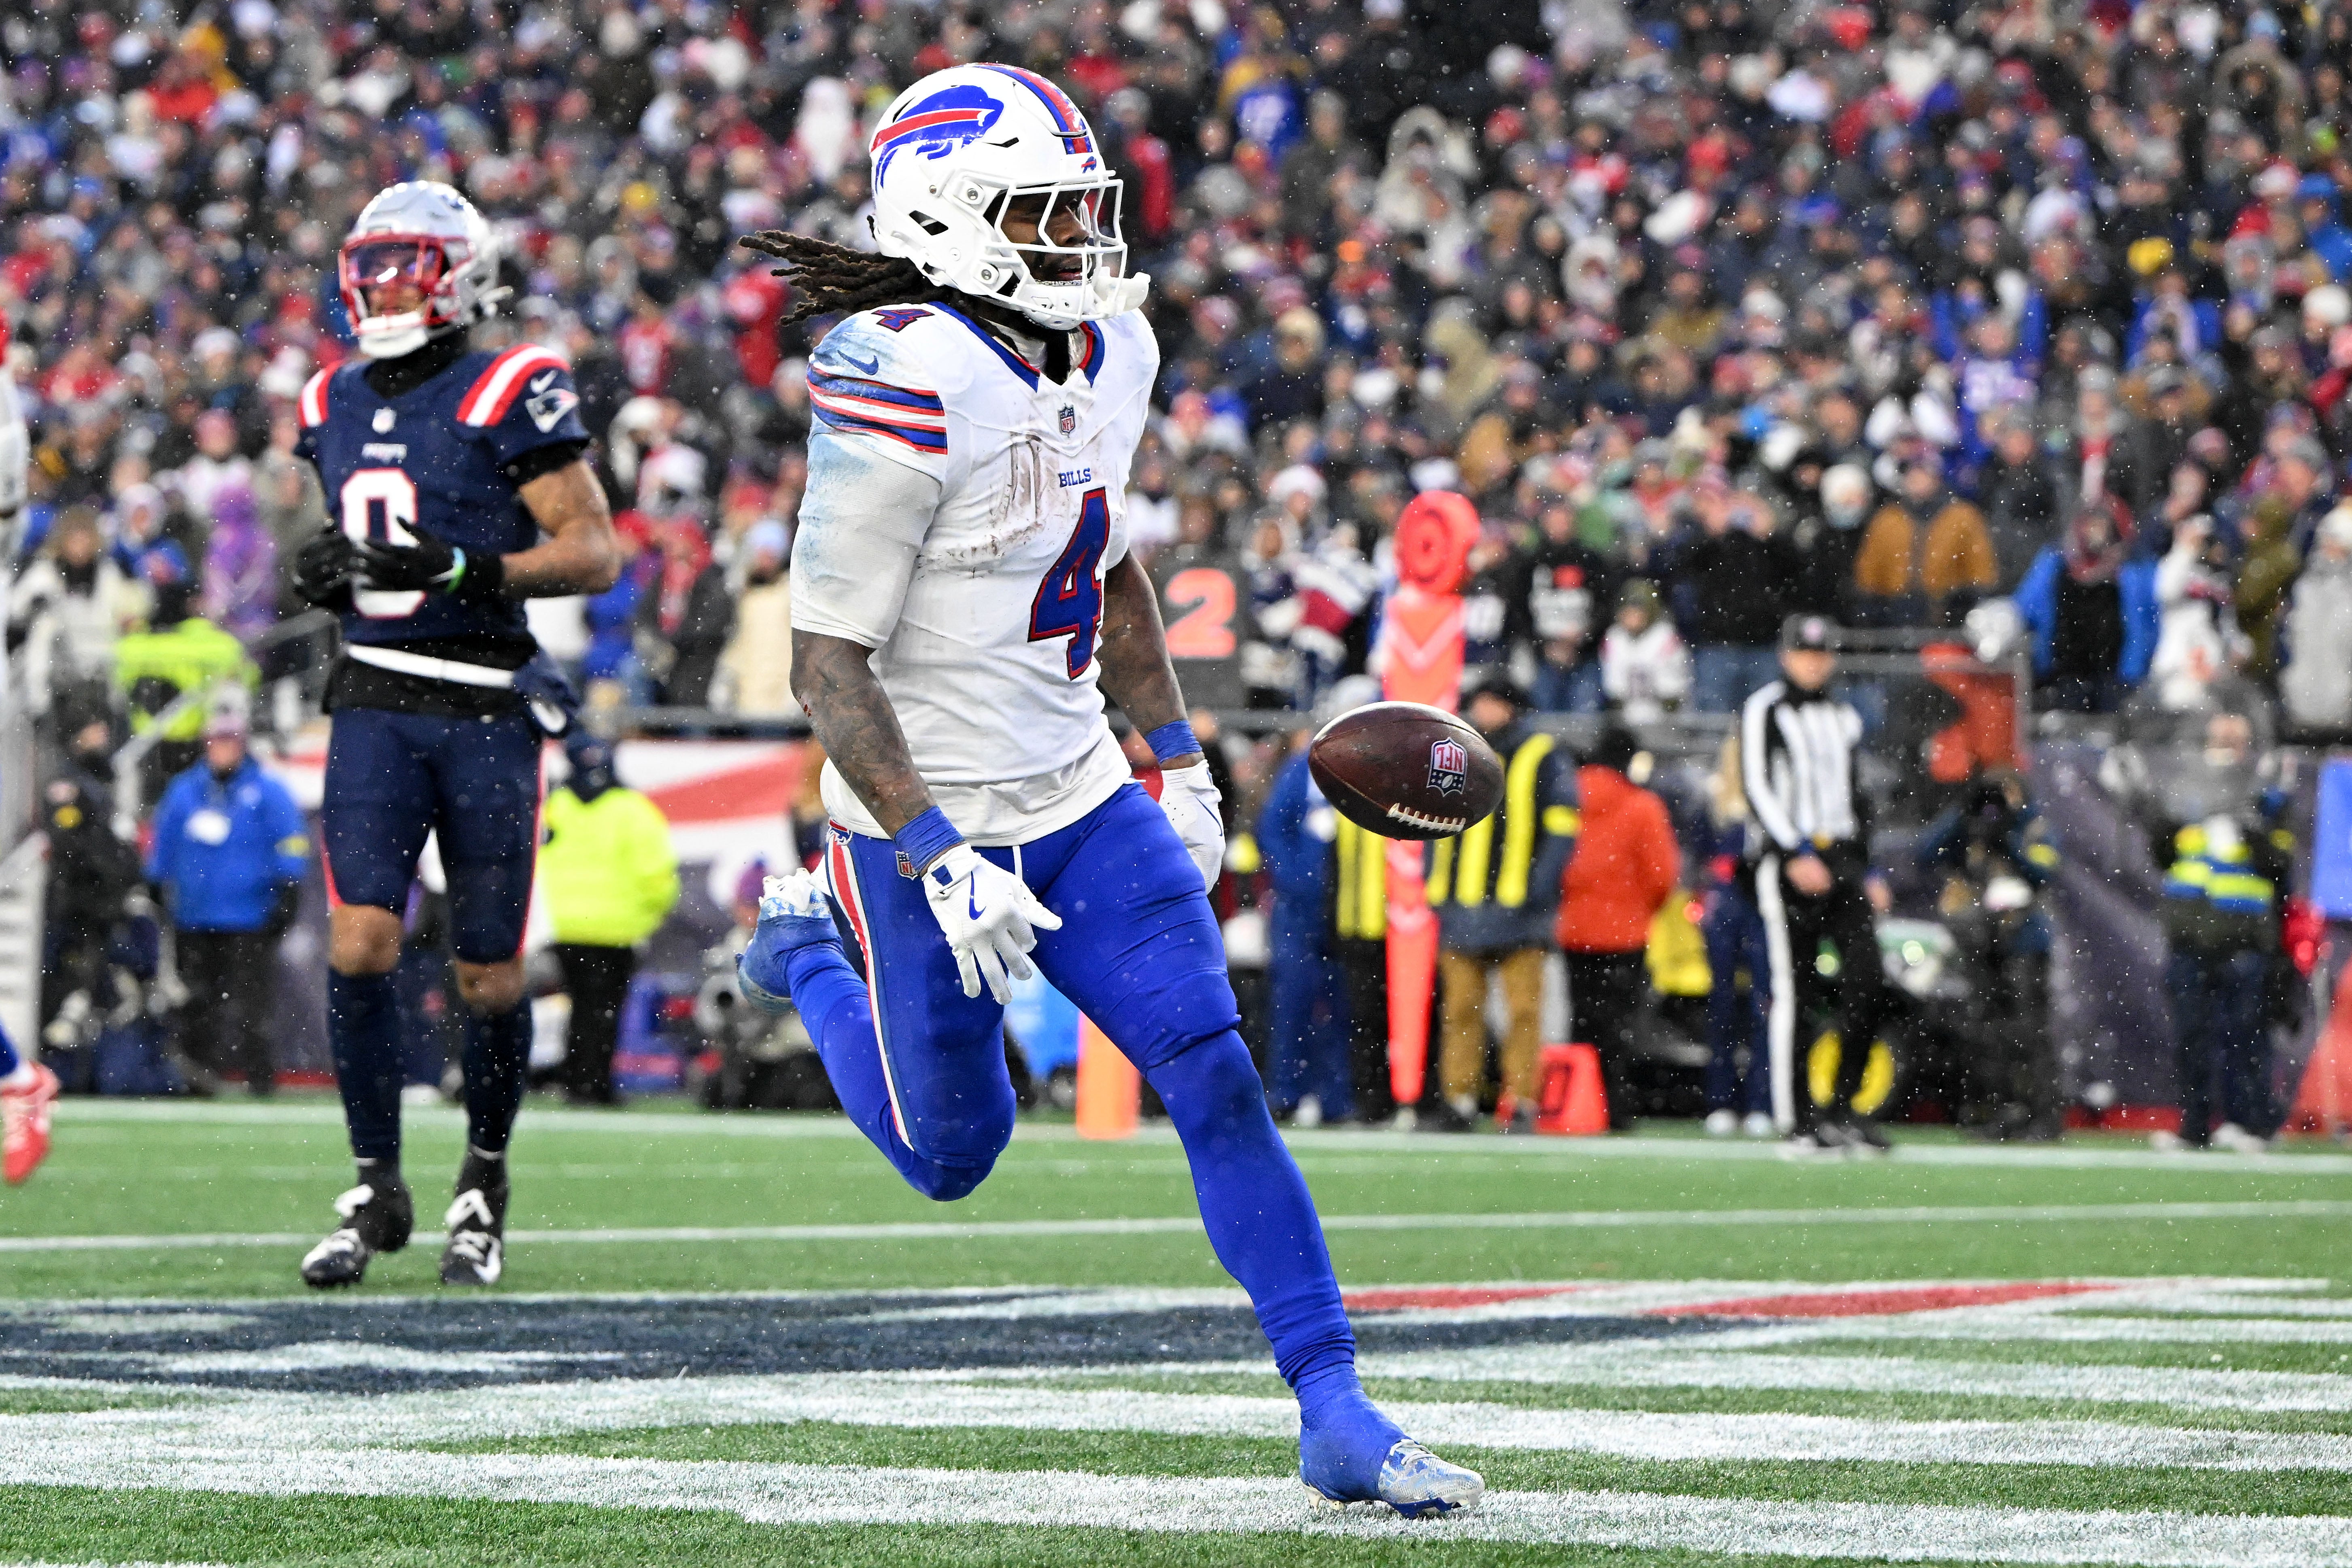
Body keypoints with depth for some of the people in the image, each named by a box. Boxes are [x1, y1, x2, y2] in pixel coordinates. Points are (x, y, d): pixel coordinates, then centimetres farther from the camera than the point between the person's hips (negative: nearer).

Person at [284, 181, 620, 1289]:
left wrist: (460, 570, -21)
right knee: (360, 942, -12)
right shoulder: (336, 406, 12)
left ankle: (485, 1180, 24)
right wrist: (326, 574, 3)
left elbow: (594, 555, -9)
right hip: (375, 706, 4)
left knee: (490, 977, 2)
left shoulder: (507, 399, -7)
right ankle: (376, 1189, 0)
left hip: (487, 709, -4)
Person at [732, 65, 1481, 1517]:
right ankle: (811, 958, 40)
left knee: (1220, 1080, -8)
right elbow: (830, 660, -21)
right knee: (952, 1157, 11)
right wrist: (939, 861, -26)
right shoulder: (907, 388, -23)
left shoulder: (1109, 353, 2)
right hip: (935, 818, -6)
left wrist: (1181, 765, 13)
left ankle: (1335, 1411, -6)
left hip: (1082, 798, 6)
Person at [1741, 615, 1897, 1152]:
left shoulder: (1844, 719, 20)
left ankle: (1842, 1108, 4)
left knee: (1868, 983, -5)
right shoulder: (1765, 711, -1)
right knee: (1792, 992, -6)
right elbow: (1758, 790, -9)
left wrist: (1867, 869, 19)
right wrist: (1795, 855, -18)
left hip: (1842, 860, 6)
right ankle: (1795, 1119, -3)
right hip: (1789, 862, -6)